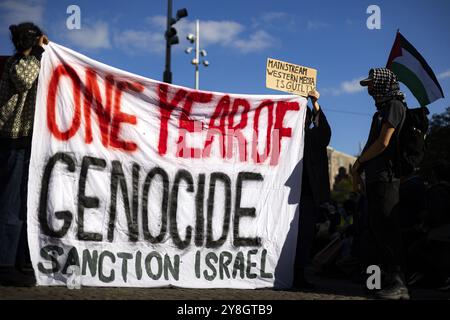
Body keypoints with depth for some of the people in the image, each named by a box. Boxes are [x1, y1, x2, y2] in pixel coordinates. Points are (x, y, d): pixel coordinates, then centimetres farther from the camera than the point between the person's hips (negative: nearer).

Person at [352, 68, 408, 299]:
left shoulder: (394, 106, -5)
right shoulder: (382, 109, 24)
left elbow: (383, 143, -14)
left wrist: (358, 162, -3)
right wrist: (358, 171, 15)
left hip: (386, 177, -10)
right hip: (375, 177, 10)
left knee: (387, 229, -11)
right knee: (377, 228, 9)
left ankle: (398, 284, -8)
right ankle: (392, 280, 14)